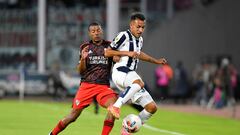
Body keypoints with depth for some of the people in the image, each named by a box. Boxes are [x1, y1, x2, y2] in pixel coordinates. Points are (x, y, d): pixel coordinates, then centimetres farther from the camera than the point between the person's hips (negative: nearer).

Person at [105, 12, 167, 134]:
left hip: (131, 75, 9)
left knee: (152, 107, 1)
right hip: (120, 72, -9)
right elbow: (107, 53, -8)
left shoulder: (140, 40, 19)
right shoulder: (124, 36, -6)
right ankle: (116, 106, -41)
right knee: (139, 83, -42)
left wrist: (156, 61, 42)